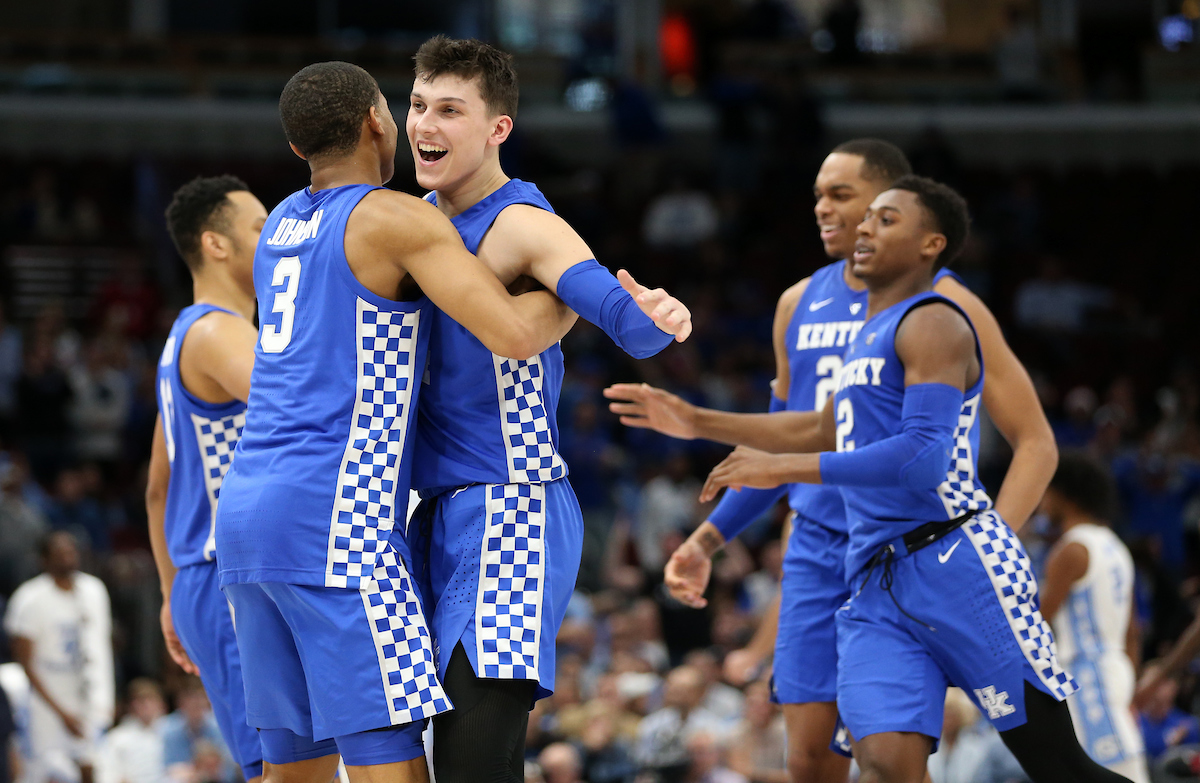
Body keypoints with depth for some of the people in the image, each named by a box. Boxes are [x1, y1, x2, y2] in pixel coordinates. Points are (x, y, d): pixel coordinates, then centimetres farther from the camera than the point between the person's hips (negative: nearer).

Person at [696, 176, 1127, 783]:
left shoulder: (931, 323, -7)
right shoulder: (870, 333, 22)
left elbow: (924, 458, -20)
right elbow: (825, 432, 37)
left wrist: (783, 467, -20)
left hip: (958, 566, -8)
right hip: (875, 584, 8)